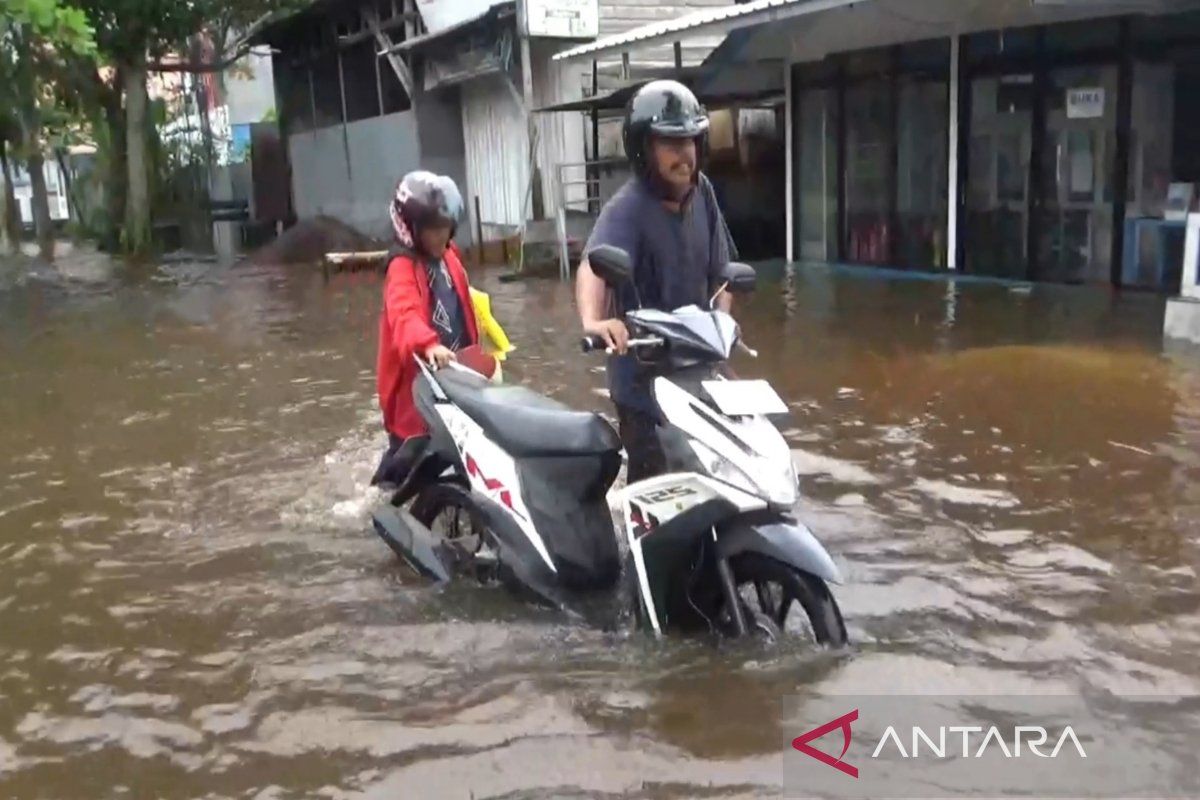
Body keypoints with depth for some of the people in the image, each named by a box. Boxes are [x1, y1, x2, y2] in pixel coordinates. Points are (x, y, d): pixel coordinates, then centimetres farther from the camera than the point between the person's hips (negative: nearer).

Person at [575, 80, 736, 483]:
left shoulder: (702, 191, 2)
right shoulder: (627, 208, -20)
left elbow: (719, 271, 9)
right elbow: (593, 265, -38)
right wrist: (593, 320, -58)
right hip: (644, 377, -7)